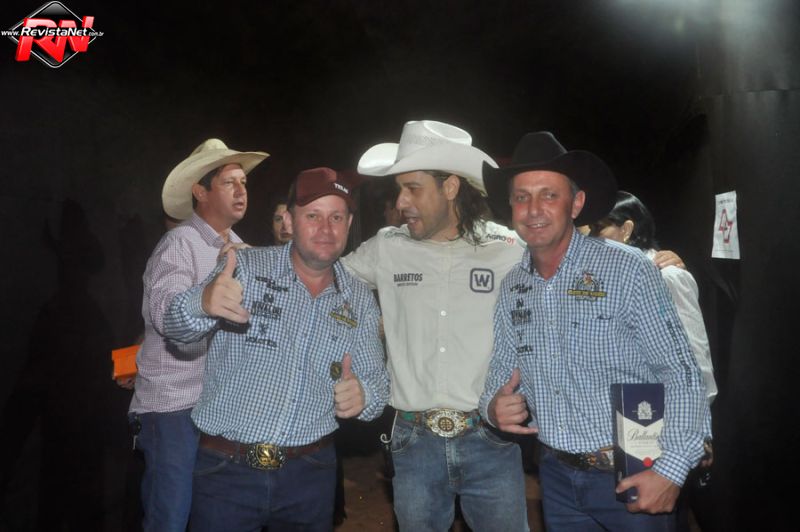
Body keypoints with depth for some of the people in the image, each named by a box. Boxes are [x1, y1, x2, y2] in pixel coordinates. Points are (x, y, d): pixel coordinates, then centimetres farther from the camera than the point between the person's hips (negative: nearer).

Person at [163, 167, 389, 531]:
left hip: (311, 475, 3)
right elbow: (177, 326, -15)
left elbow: (377, 381, 7)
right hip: (226, 472, -3)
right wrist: (203, 303, -39)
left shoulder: (360, 299, 3)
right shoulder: (245, 267, -6)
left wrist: (363, 396, -17)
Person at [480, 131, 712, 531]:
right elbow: (502, 373, 10)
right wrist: (494, 407, -11)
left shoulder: (627, 270, -14)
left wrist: (671, 469, -20)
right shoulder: (511, 287, 1)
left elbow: (681, 375, -13)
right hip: (557, 476, 5)